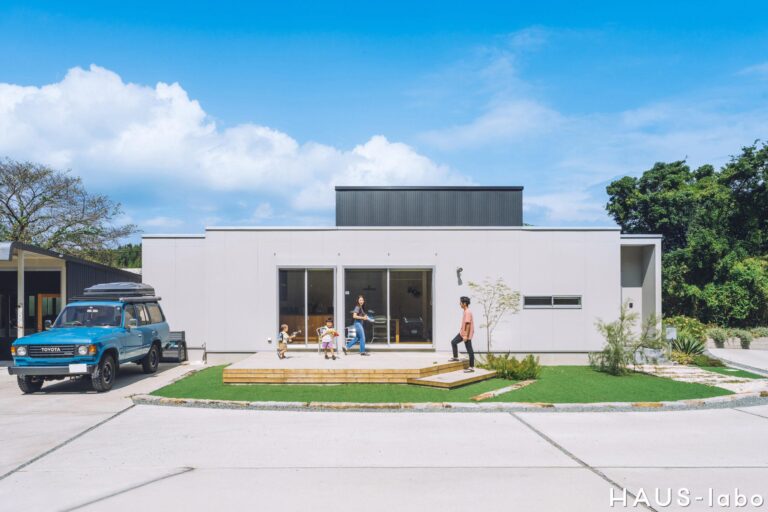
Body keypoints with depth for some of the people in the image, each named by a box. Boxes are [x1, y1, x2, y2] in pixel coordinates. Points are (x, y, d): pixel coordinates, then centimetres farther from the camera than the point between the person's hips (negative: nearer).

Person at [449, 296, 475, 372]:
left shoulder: (467, 312, -22)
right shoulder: (465, 311, 9)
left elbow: (468, 324, -25)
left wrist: (466, 336, -25)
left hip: (467, 335, -10)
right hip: (462, 333, 10)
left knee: (469, 350, -2)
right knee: (453, 342, 16)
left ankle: (471, 367, 4)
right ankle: (455, 357, 30)